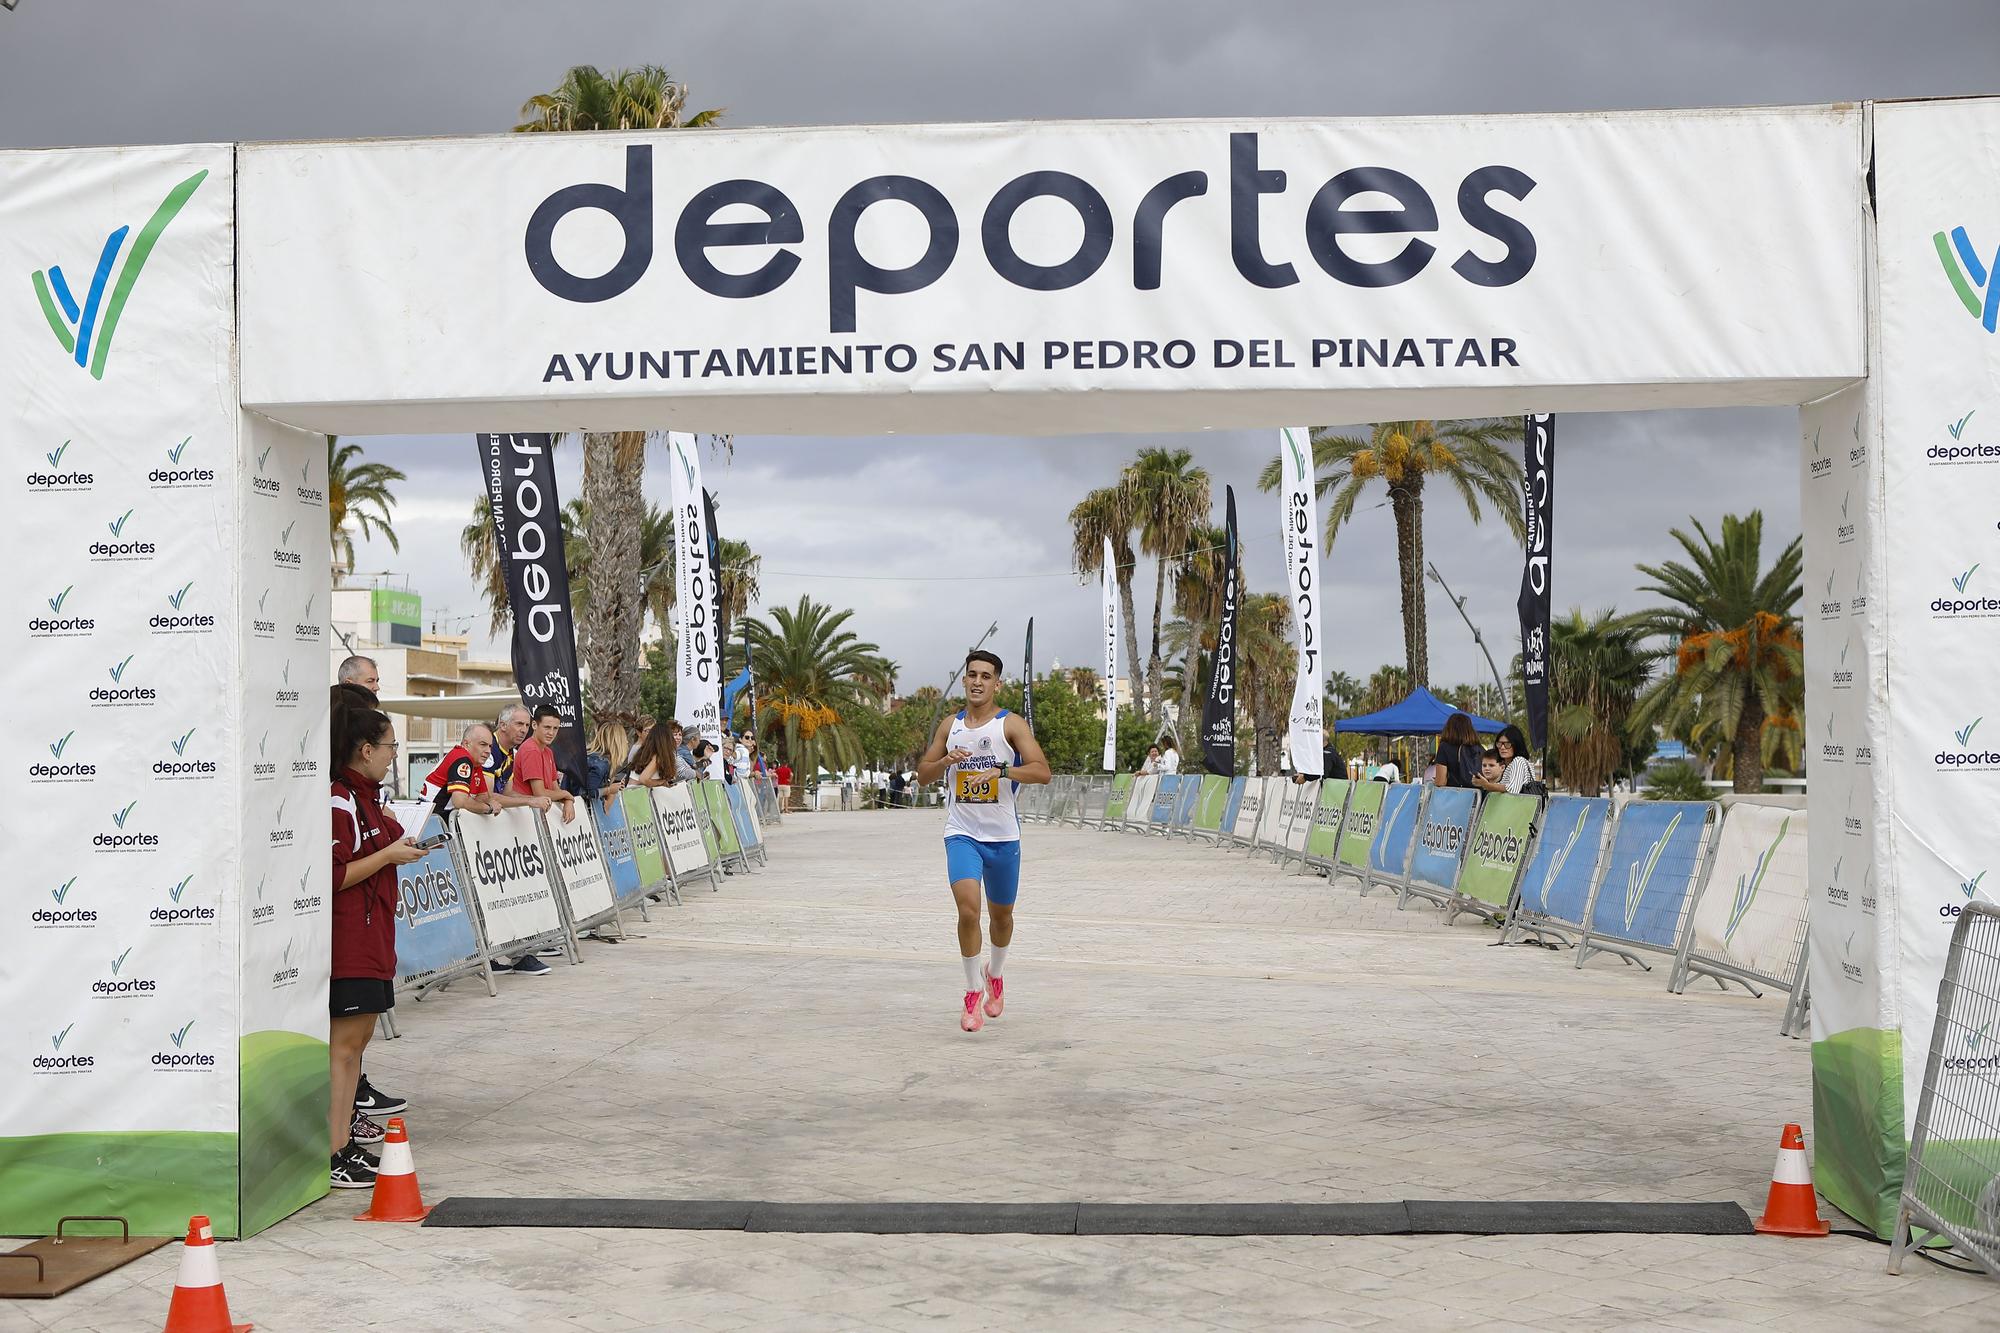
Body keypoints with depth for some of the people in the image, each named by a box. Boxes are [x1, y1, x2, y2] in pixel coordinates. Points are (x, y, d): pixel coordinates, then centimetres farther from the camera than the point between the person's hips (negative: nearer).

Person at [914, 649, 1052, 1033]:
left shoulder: (1011, 724, -5)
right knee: (968, 909, -18)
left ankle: (995, 974, 43)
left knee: (1001, 914, 14)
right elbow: (923, 774, 13)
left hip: (1003, 836, -1)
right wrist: (946, 761, -8)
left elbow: (1042, 771, -14)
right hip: (962, 833, 1)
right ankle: (974, 992, -7)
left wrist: (1000, 770, -27)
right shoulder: (950, 725, 7)